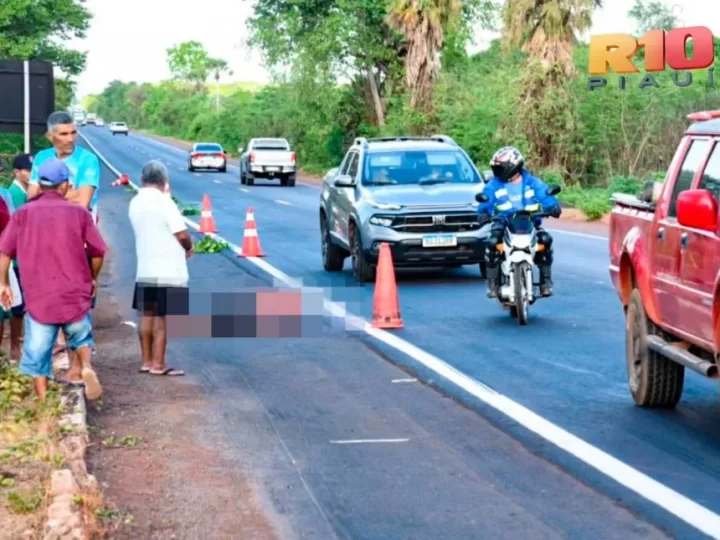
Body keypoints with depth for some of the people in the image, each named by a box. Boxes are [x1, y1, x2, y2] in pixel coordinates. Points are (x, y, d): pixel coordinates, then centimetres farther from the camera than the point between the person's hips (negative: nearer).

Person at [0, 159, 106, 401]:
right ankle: (85, 367, -6)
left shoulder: (23, 213, 1)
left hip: (38, 298, 0)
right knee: (81, 337, 22)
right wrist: (93, 279, 19)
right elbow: (98, 251, 2)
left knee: (38, 355, 8)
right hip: (75, 295, 0)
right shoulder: (78, 213, 0)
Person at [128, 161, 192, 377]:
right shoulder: (164, 202, -16)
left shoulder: (135, 203, 7)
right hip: (168, 271, -7)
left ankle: (147, 361, 19)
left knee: (147, 315, 14)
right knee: (161, 318, -2)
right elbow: (182, 234, -17)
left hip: (145, 270, 7)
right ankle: (158, 364, 1)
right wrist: (189, 248, 2)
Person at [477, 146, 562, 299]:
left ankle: (546, 281, -13)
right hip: (504, 224, 0)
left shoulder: (532, 183, 7)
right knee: (492, 243, -29)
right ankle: (493, 283, -15)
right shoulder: (494, 186, 8)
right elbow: (486, 201, -6)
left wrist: (554, 207, -25)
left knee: (545, 240, -27)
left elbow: (546, 197, -3)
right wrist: (484, 212, -29)